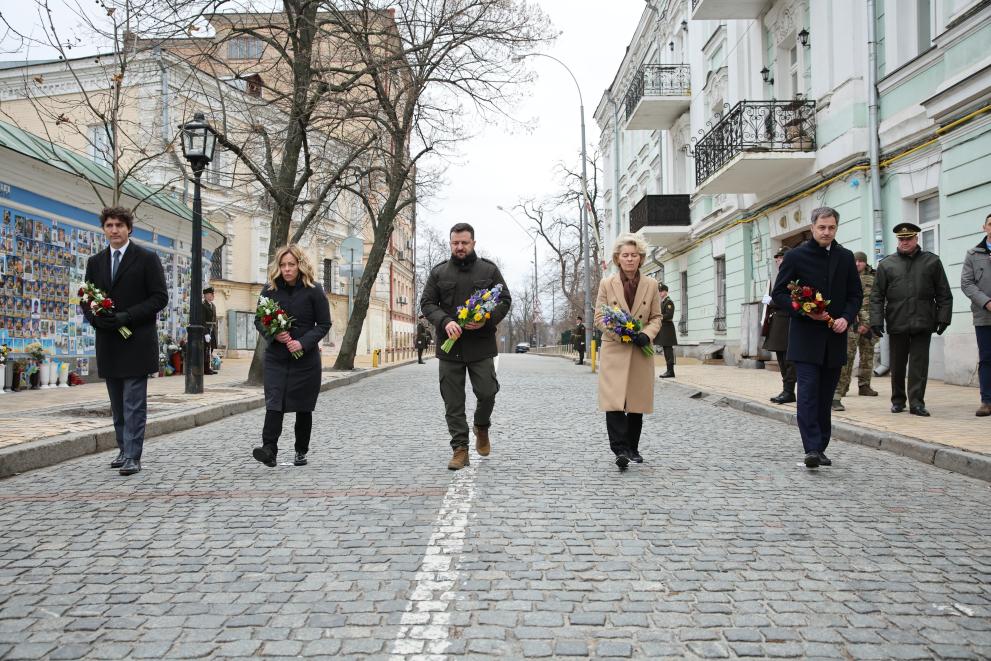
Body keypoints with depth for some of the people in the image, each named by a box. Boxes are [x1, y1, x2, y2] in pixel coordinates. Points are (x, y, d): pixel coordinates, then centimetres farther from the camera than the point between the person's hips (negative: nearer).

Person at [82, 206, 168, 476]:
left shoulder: (147, 259, -2)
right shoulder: (95, 262, 13)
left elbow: (160, 298, -7)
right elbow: (86, 300, 15)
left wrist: (125, 317, -15)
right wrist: (96, 318, -7)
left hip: (136, 343, -5)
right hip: (108, 344, 5)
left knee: (134, 403, -6)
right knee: (118, 404, 12)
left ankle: (133, 457, -5)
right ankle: (124, 450, 22)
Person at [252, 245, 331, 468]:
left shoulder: (313, 290, -4)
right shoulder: (270, 289, 2)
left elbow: (324, 324, -3)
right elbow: (259, 320, 8)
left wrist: (303, 342, -16)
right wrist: (274, 334, -13)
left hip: (305, 358, -1)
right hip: (276, 357, 1)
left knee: (303, 406, 7)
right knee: (274, 402, -13)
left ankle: (301, 451, 20)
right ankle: (269, 449, -17)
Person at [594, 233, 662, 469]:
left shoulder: (651, 285, 6)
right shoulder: (607, 283, 2)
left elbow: (656, 317, 10)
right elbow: (599, 316, 1)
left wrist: (647, 334, -11)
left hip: (640, 352, 2)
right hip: (614, 350, -2)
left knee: (637, 403, 9)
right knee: (614, 402, -15)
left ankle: (632, 448, 23)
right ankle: (620, 449, -14)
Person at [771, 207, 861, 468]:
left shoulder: (845, 257, 10)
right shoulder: (795, 256, -1)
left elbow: (856, 295, 13)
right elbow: (778, 293, -2)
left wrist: (846, 318, -6)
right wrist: (805, 312, -15)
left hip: (835, 338, 4)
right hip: (805, 337, -4)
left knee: (825, 396, 9)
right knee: (808, 392, -12)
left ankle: (820, 448, 17)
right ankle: (812, 449, -14)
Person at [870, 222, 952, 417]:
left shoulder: (932, 261, 8)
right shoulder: (886, 264, 7)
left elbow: (944, 294, 8)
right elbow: (877, 296, 4)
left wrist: (943, 317, 0)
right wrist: (876, 320, -4)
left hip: (923, 324, 0)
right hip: (897, 324, 0)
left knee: (919, 364, -2)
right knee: (897, 365, 9)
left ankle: (916, 402, 3)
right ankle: (898, 400, 22)